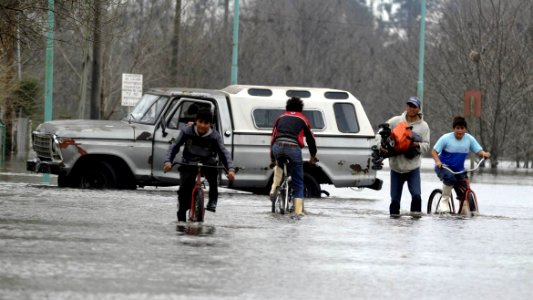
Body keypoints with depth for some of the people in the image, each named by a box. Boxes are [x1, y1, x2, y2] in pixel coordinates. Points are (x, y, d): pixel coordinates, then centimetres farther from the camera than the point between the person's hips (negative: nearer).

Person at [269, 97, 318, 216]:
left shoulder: (281, 118, 26)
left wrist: (272, 159, 36)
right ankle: (298, 210, 2)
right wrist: (313, 156, 41)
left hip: (278, 147, 2)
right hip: (293, 148, -2)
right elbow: (310, 139, 26)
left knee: (279, 165, 38)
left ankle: (274, 188, 20)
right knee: (298, 184, 9)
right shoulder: (302, 119, 21)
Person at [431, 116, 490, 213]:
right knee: (450, 177, -37)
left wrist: (484, 154, -31)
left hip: (459, 170, 4)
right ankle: (444, 201, -17)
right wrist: (438, 161, -30)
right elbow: (434, 151, -11)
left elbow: (479, 151, -7)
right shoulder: (446, 138, -13)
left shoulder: (469, 139, -4)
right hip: (444, 167, -4)